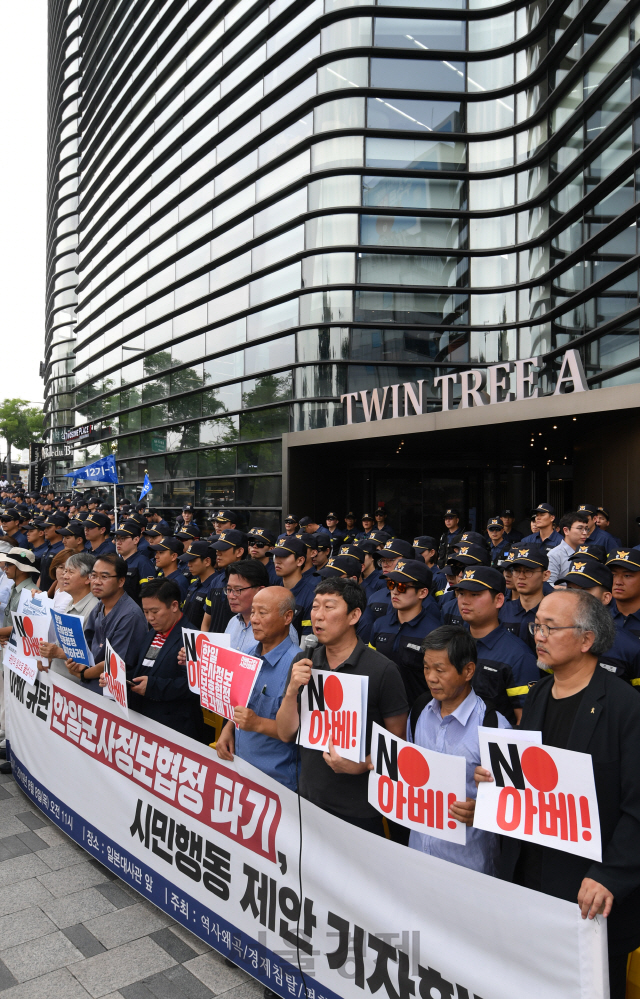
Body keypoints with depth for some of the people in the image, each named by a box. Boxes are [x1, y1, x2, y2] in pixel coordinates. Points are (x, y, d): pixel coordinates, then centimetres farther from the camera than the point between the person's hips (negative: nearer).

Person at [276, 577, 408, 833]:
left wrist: (360, 766, -23)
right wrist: (292, 690, -16)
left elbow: (397, 742, -9)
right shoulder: (303, 664, 1)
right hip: (308, 801, 4)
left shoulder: (382, 670, -14)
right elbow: (286, 734, 0)